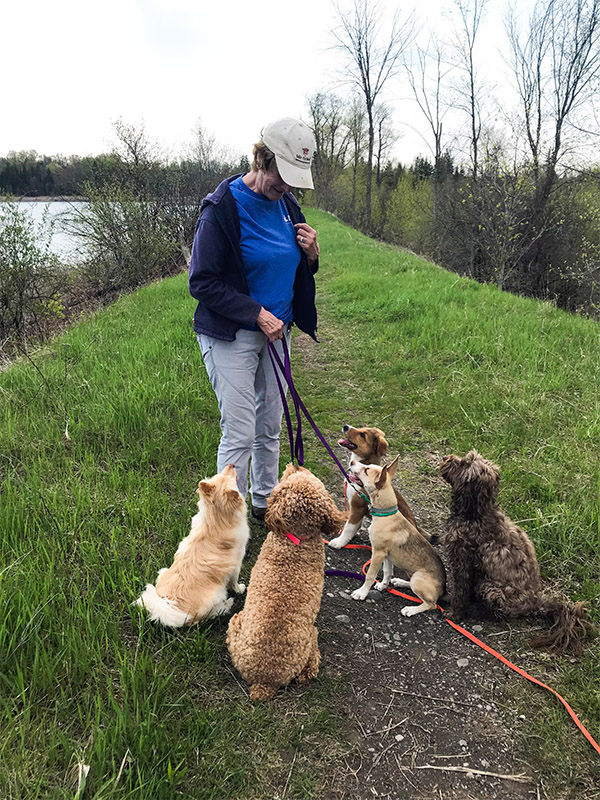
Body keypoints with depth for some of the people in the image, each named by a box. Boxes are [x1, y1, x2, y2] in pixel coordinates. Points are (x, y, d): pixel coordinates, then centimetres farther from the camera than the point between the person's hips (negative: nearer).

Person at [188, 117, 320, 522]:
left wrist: (311, 253, -7)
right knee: (240, 434, -5)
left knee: (271, 425, 16)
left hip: (276, 332, 7)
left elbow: (299, 273, 16)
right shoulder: (223, 207, -16)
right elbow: (202, 282, -15)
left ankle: (266, 502, 34)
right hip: (231, 336, -7)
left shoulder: (287, 204, 5)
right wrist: (257, 313, -19)